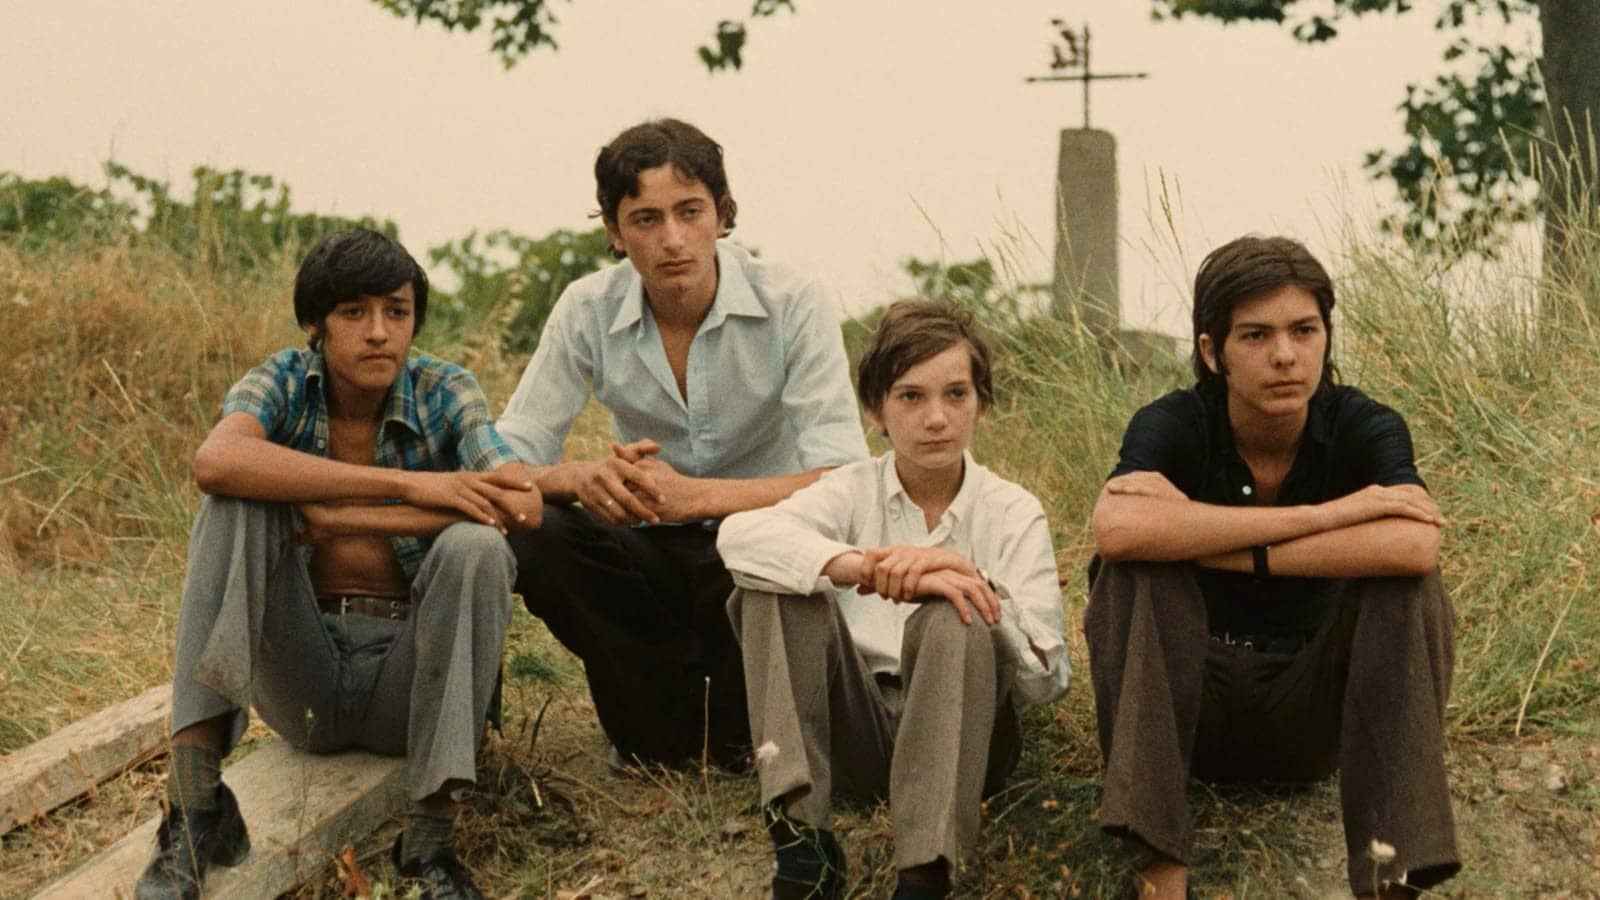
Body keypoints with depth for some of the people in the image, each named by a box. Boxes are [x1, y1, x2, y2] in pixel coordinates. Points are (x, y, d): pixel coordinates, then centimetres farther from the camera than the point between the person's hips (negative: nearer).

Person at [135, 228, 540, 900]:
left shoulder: (443, 391, -2)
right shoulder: (284, 382, -3)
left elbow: (522, 504, -22)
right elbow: (216, 460, -28)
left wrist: (339, 519, -24)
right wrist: (406, 483, -31)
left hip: (405, 673, 0)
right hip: (298, 672, 0)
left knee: (474, 547, -28)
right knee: (236, 499, -22)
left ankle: (430, 840, -24)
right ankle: (196, 808, -29)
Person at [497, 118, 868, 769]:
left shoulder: (796, 306, -15)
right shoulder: (588, 311, -6)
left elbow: (845, 477, -24)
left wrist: (695, 496, -37)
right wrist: (582, 476, -32)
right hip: (652, 557, 2)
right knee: (529, 533, -27)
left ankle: (738, 734, -5)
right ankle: (657, 737, -7)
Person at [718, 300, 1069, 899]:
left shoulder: (1013, 513, 1)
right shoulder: (854, 491, 3)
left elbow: (1048, 680, -10)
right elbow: (738, 535, -20)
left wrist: (980, 587, -27)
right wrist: (862, 566, -35)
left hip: (959, 734, -2)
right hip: (856, 731, 2)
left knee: (951, 622, -31)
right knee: (778, 583, -18)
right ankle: (799, 842, -26)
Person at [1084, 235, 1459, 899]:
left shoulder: (1364, 429, -12)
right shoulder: (1173, 427, -14)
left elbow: (1413, 546, -35)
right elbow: (1116, 528, -39)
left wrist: (1208, 539, -35)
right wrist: (1321, 515, -37)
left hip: (1311, 718, 1)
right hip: (1188, 703, 0)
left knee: (1410, 587, -25)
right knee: (1134, 568, -27)